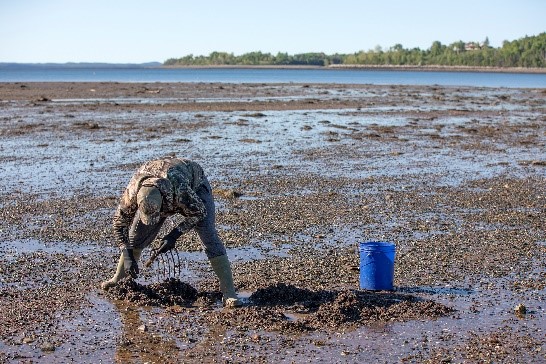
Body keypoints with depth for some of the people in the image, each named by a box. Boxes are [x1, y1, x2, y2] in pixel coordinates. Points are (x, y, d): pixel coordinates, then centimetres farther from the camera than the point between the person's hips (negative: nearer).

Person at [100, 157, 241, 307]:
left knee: (209, 237, -21)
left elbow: (199, 212, -27)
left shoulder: (180, 189, -46)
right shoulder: (133, 192, -35)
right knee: (136, 235, -3)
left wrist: (174, 235, -31)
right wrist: (127, 256, -25)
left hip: (195, 187, -4)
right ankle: (119, 278, 20)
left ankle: (228, 292, -20)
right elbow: (119, 222, -20)